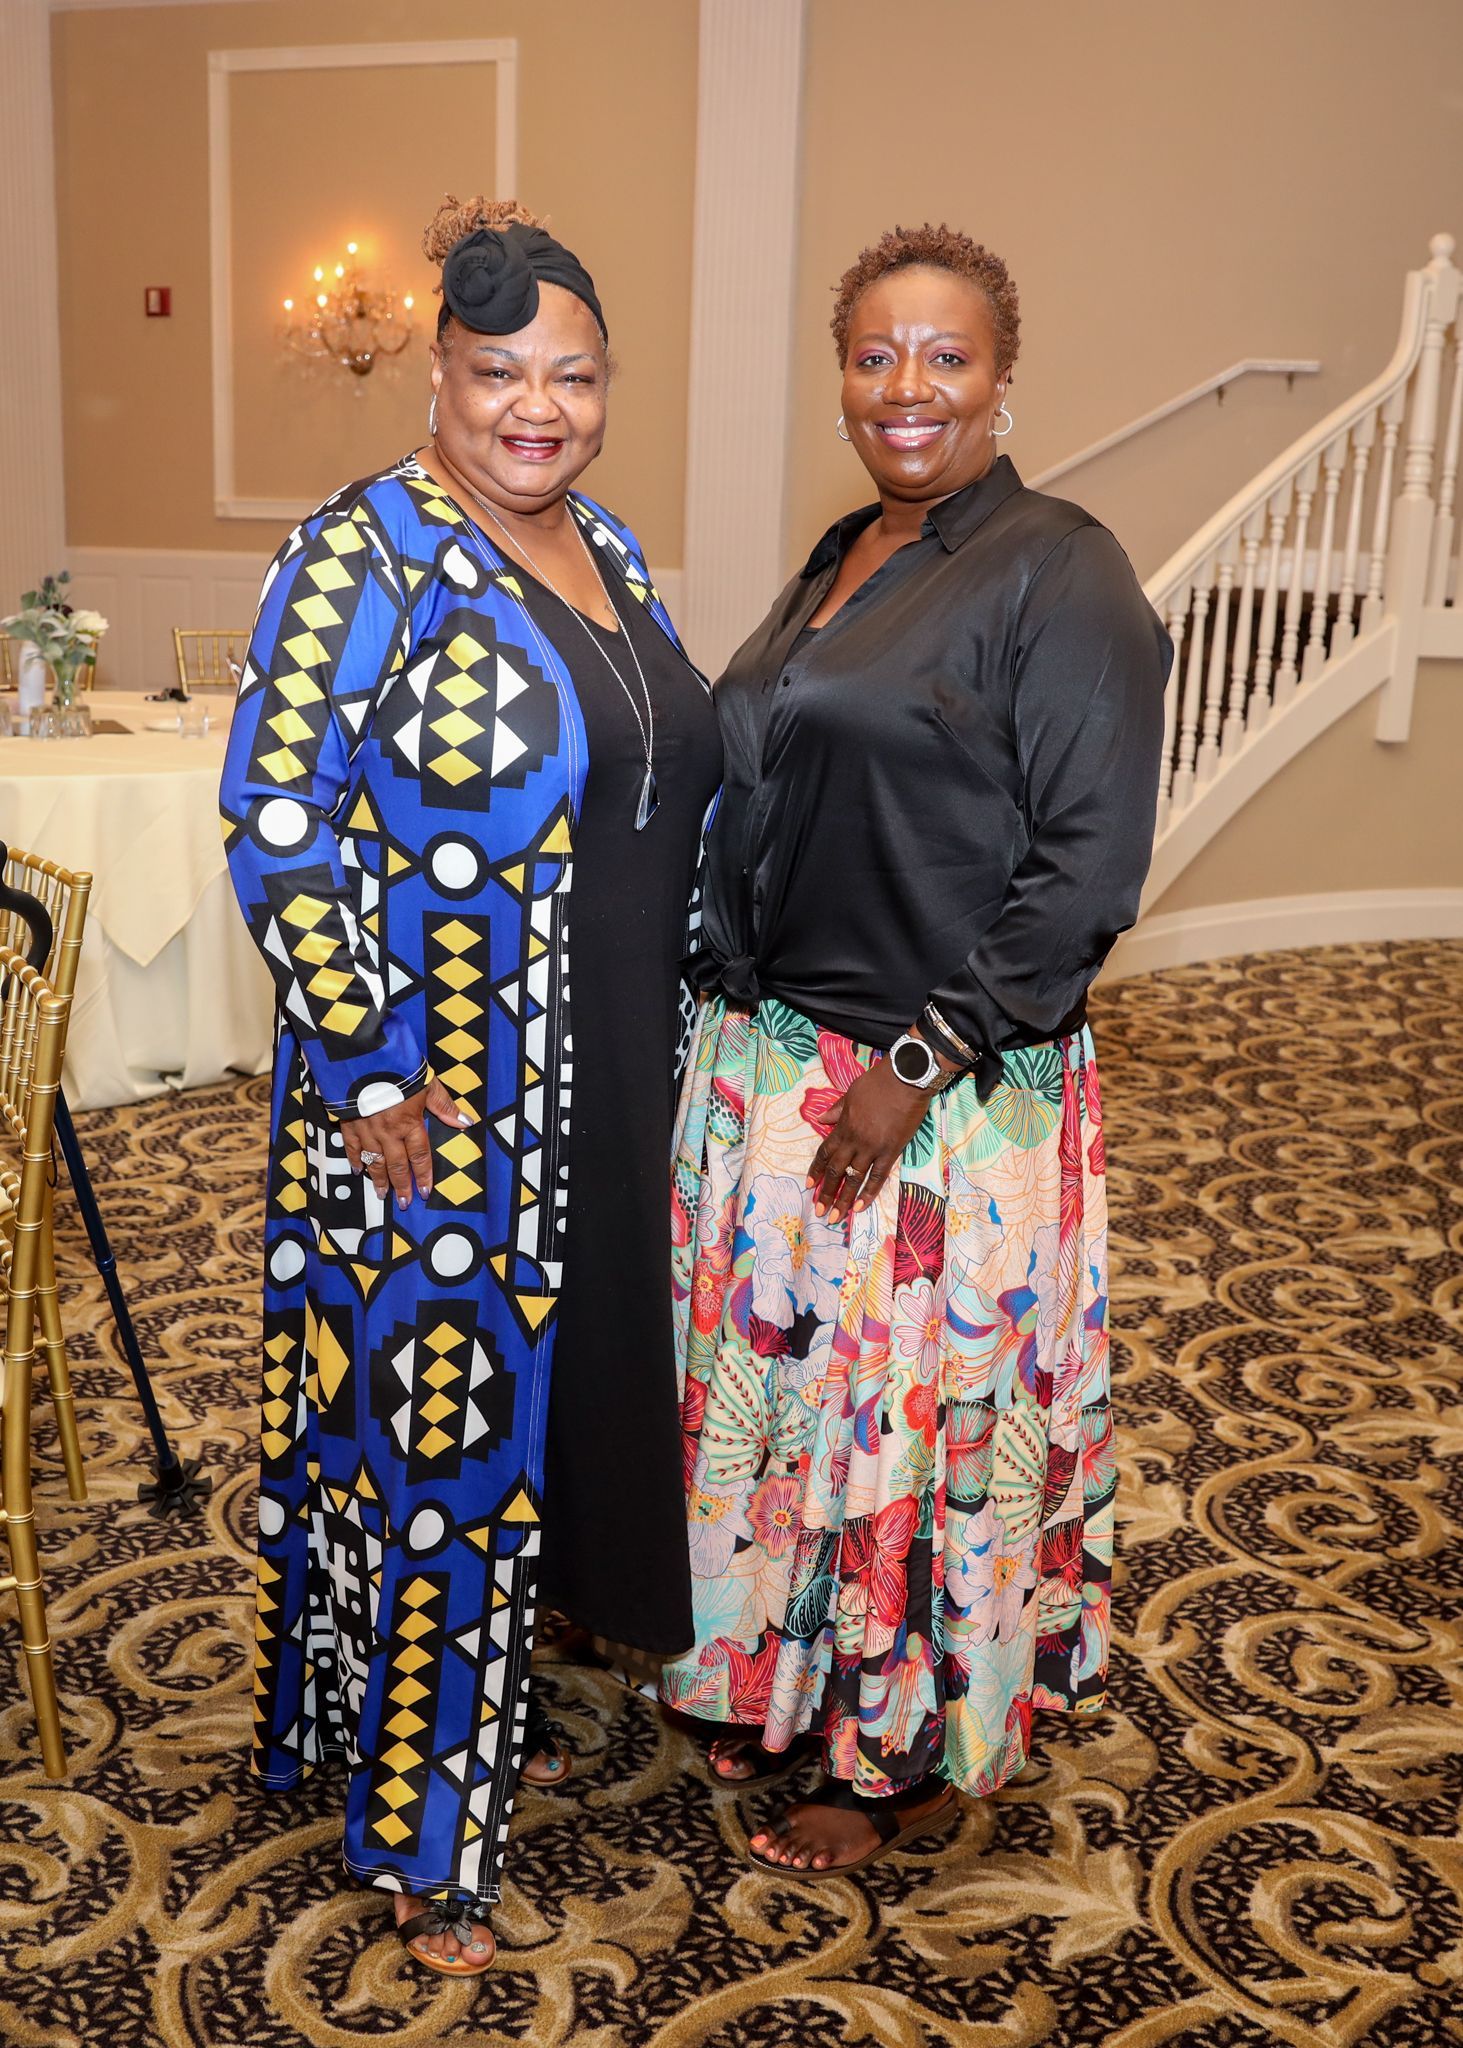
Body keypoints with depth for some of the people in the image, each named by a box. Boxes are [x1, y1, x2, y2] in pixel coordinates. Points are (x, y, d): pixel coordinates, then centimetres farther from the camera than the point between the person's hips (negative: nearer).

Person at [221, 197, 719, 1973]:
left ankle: (492, 1699, 42)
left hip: (609, 1091, 7)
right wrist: (365, 1073, -18)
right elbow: (275, 825, -17)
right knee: (427, 1412, 4)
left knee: (541, 1381, 19)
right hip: (432, 1099, -7)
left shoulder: (611, 549, 9)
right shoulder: (363, 553, -13)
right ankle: (413, 1826, 24)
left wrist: (674, 1037, 14)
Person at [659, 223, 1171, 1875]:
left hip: (945, 1098, -7)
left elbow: (1090, 866, -17)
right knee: (779, 1377, 18)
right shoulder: (841, 560, 12)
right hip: (768, 1064, 8)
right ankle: (786, 1684, 41)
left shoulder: (1059, 571, -12)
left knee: (920, 1412, 7)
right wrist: (739, 1029, 11)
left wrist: (919, 1063, -20)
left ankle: (912, 1763, 30)